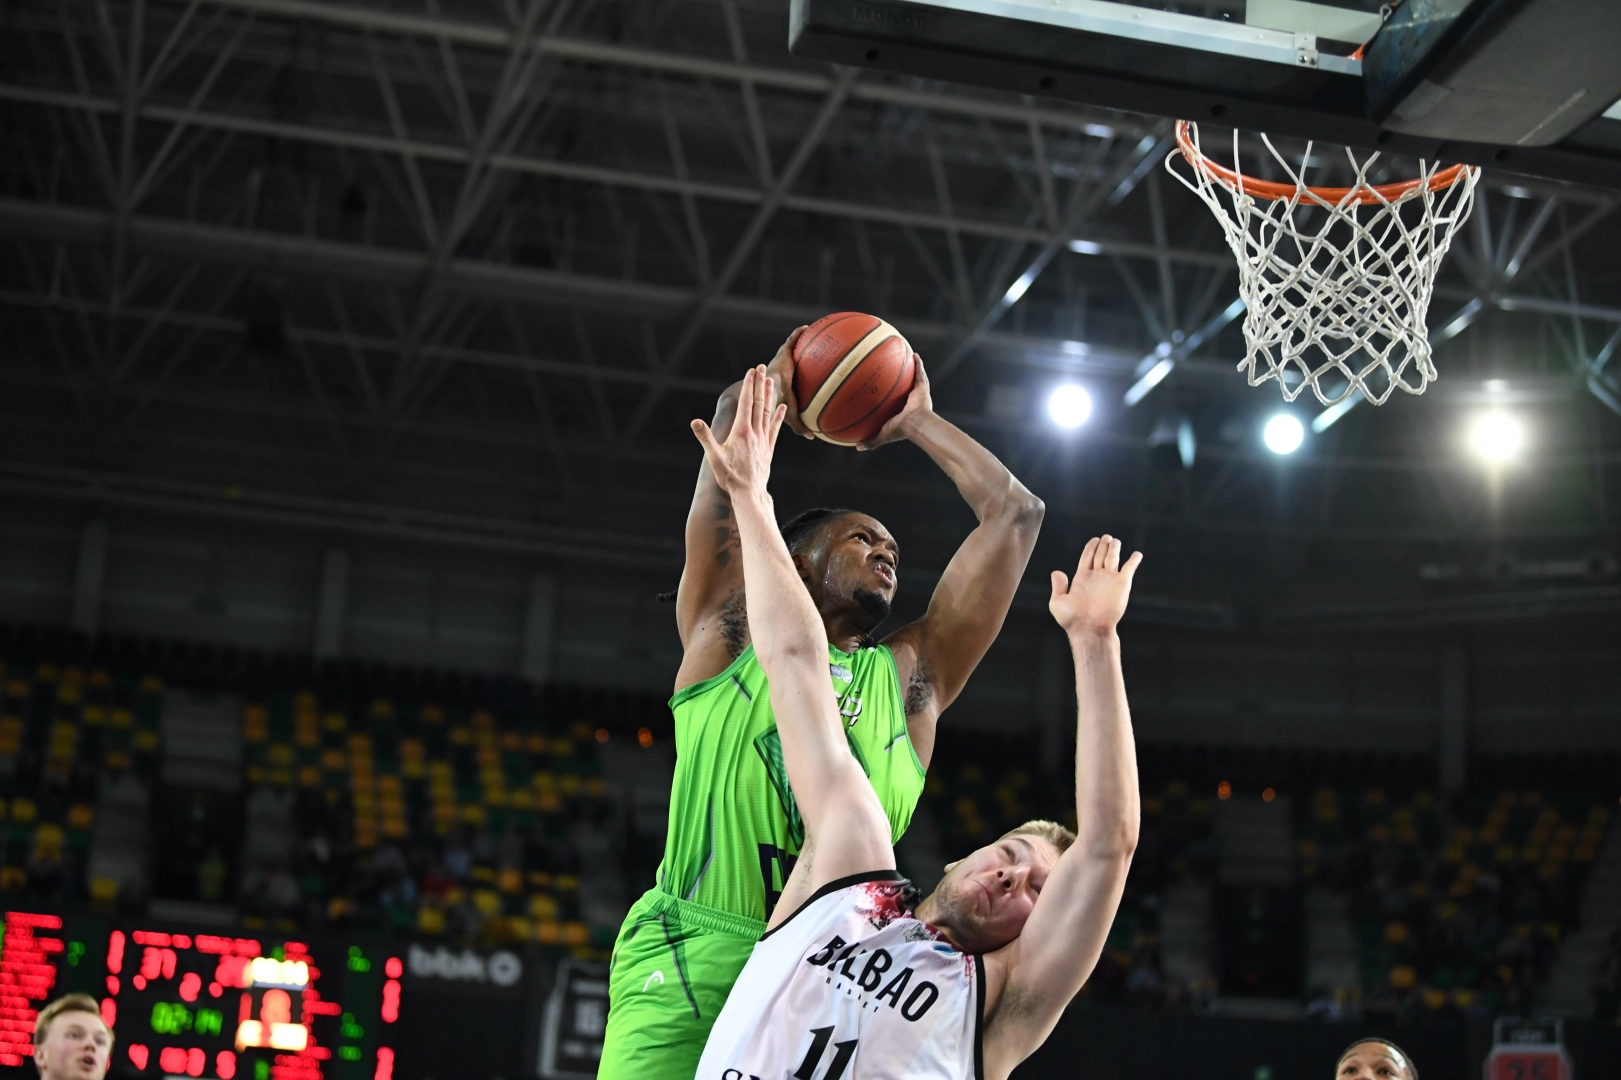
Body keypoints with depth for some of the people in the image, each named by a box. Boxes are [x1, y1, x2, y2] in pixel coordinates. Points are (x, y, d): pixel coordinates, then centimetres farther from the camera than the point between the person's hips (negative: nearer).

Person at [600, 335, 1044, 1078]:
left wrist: (916, 422, 33)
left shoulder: (910, 675, 22)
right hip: (691, 961, -2)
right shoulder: (733, 633, 15)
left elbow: (1014, 513, 25)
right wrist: (775, 384, 29)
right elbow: (734, 427, 12)